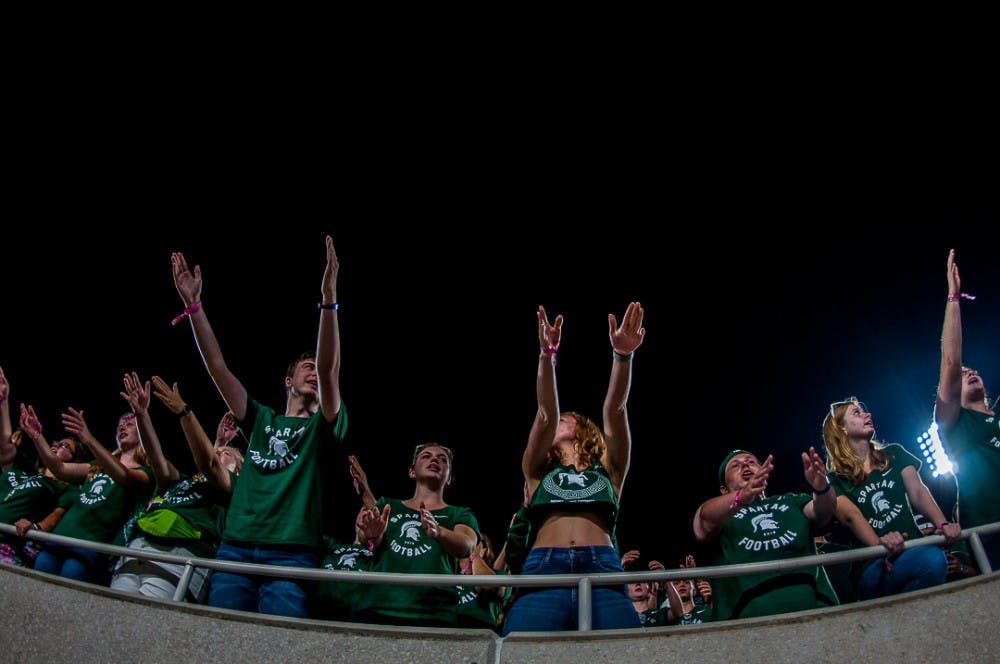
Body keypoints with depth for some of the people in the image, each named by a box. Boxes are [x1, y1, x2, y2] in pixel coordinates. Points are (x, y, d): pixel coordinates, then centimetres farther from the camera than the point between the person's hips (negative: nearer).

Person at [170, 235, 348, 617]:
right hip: (235, 548, 4)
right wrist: (193, 305, 7)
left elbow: (329, 371, -8)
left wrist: (328, 300, -21)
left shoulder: (322, 427, 10)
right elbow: (216, 366, 14)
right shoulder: (261, 420, 21)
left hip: (291, 555, -3)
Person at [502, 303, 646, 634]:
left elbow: (615, 411, 14)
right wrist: (547, 355, -4)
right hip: (543, 570, 0)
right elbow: (545, 416, 11)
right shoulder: (537, 469, 28)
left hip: (603, 571, 1)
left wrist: (622, 355, 0)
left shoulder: (608, 470, 29)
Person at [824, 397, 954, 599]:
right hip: (873, 563, -4)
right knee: (932, 559, -34)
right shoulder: (835, 479, 7)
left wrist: (942, 524, -13)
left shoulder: (894, 455, 21)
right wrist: (879, 544, -32)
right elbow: (851, 515, -11)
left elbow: (917, 492, 8)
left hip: (913, 544, 4)